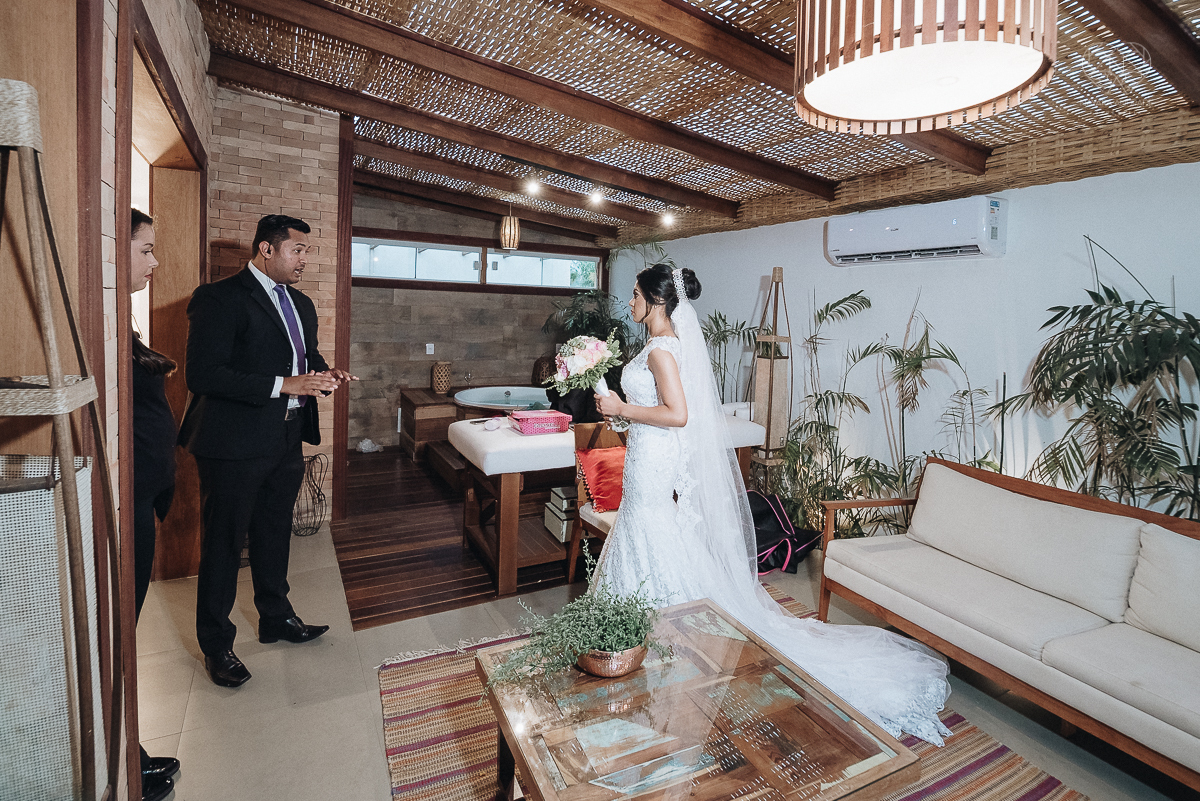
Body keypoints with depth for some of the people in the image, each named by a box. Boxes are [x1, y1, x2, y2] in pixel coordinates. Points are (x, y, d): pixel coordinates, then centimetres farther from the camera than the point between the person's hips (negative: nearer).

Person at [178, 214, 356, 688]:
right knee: (224, 544, 7)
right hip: (234, 444, -7)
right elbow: (203, 374, -21)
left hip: (286, 442, 8)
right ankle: (216, 644, 25)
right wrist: (284, 385, -26)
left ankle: (277, 619, 39)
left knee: (275, 536, 21)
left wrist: (324, 375, -1)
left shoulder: (301, 304, 13)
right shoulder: (219, 298, -13)